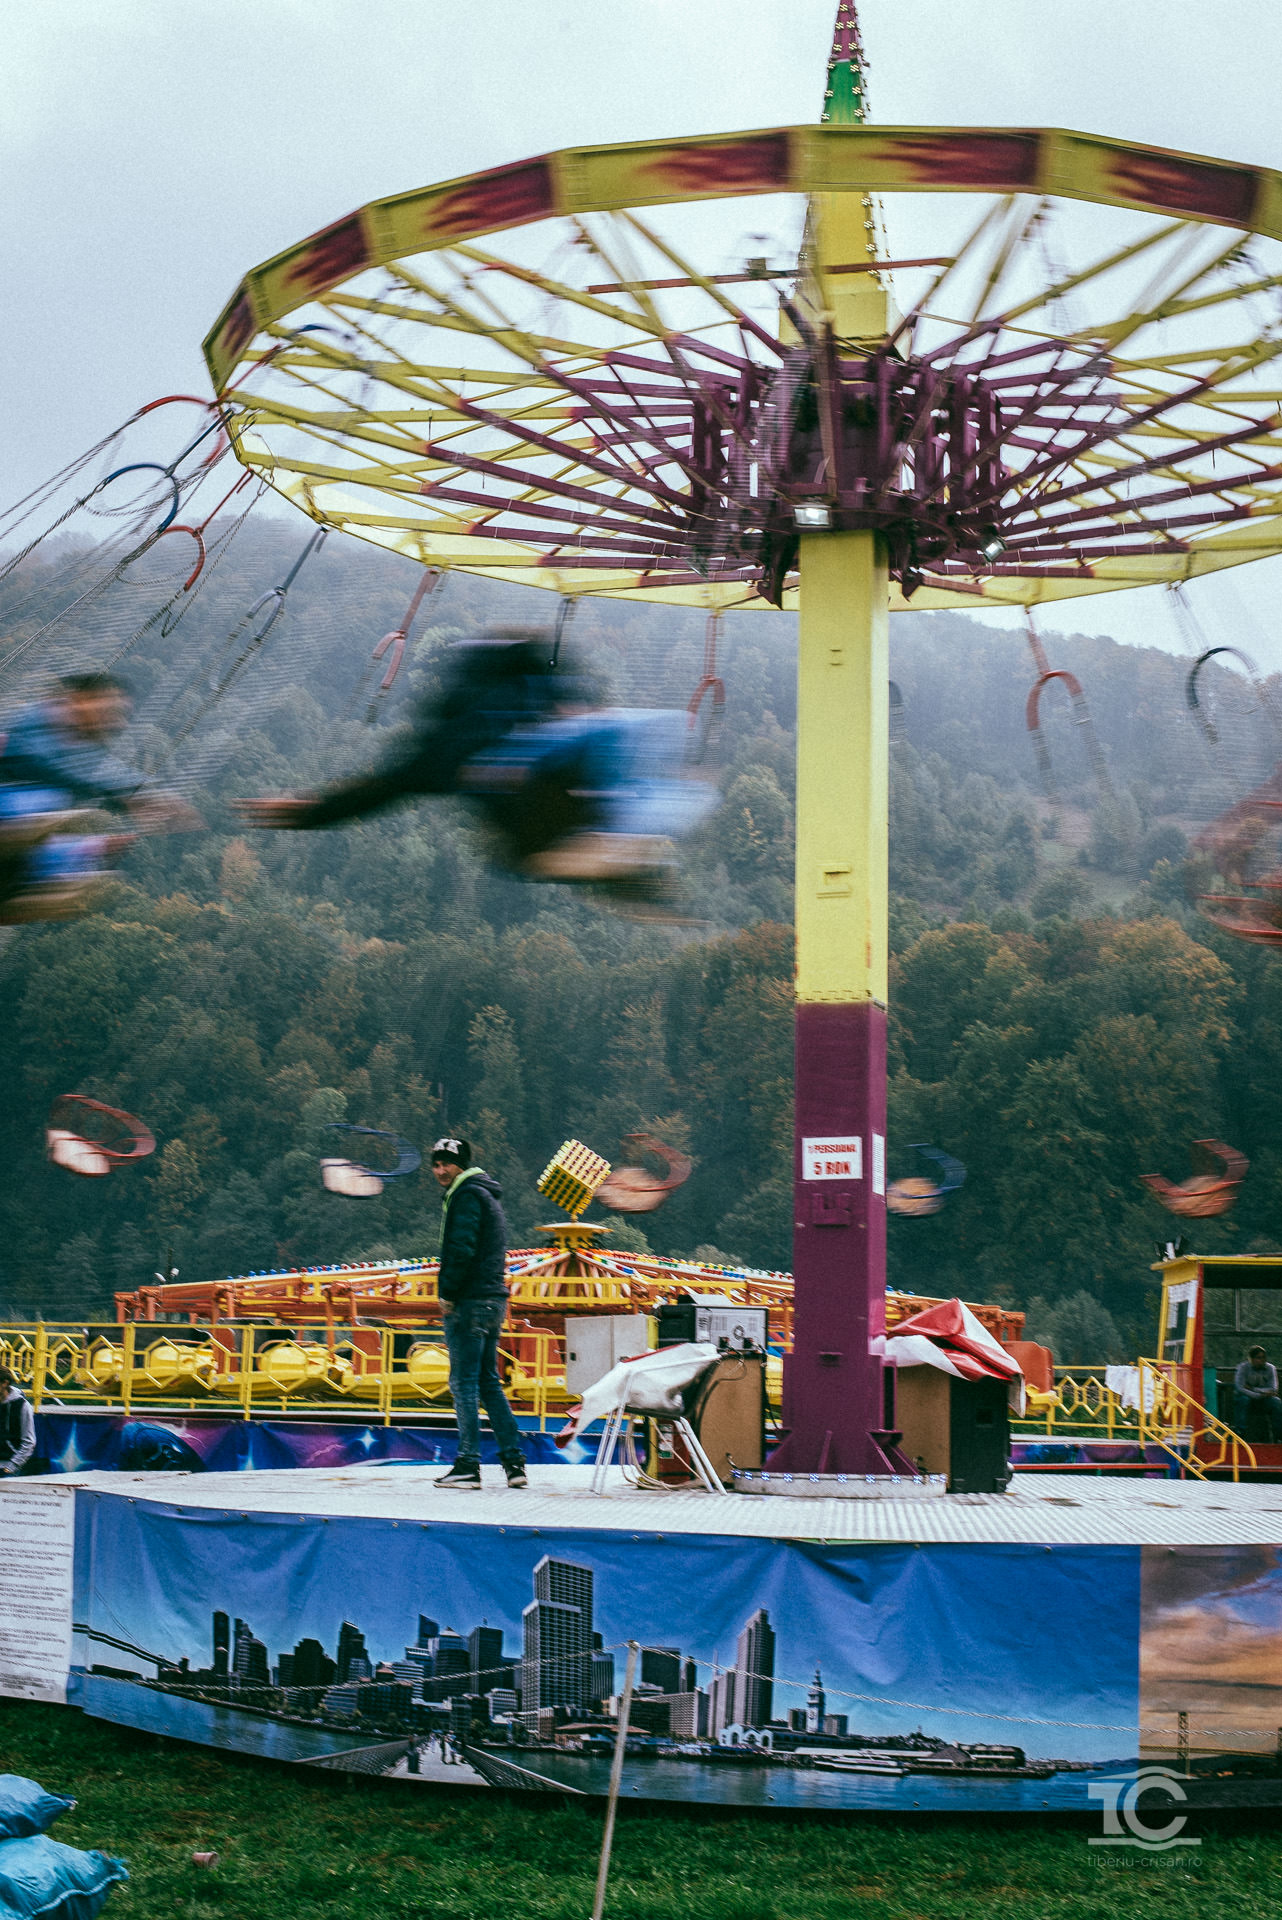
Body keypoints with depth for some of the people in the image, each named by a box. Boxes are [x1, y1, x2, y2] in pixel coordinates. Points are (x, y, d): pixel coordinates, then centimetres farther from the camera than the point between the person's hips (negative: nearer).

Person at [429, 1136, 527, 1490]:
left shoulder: (467, 1195, -10)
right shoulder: (487, 1193, 20)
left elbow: (462, 1249, -20)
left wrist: (448, 1293, -12)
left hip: (470, 1302, -10)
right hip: (493, 1299, 10)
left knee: (464, 1382, -6)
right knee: (488, 1382, 12)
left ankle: (468, 1465, -6)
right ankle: (514, 1462, 11)